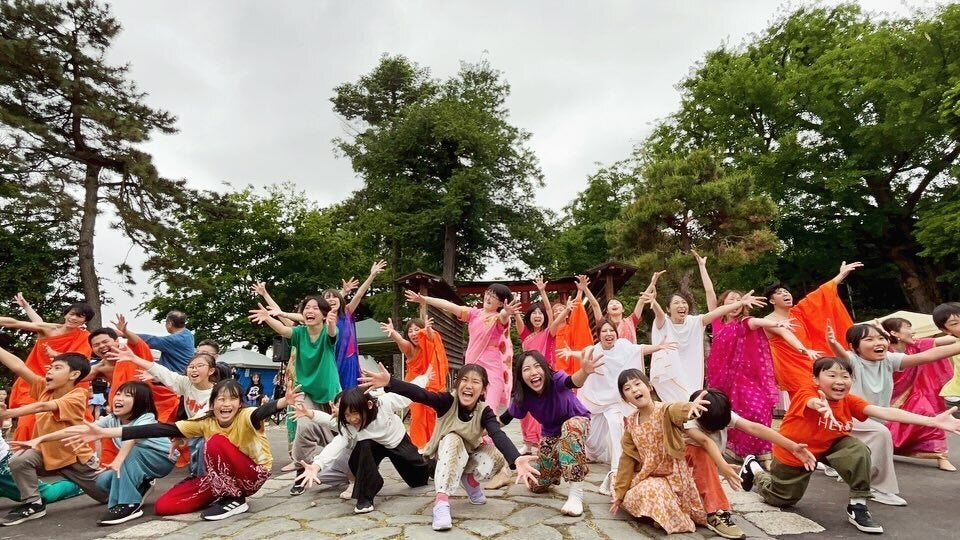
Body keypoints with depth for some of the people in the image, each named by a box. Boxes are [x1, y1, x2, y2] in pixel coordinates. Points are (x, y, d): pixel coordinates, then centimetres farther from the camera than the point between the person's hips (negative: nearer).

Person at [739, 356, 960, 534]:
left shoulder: (849, 401, -15)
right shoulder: (806, 393, -32)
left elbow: (885, 412, -26)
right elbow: (813, 402, -58)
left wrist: (932, 421, -39)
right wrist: (822, 406, -83)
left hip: (824, 447, 5)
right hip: (790, 454, -4)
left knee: (858, 450, -24)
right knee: (782, 499, 10)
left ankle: (858, 506, -8)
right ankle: (755, 469, 39)